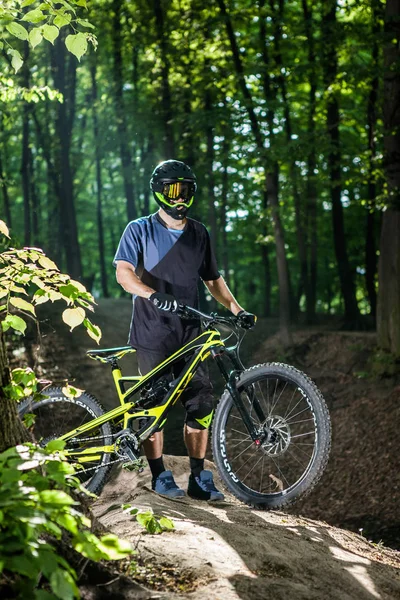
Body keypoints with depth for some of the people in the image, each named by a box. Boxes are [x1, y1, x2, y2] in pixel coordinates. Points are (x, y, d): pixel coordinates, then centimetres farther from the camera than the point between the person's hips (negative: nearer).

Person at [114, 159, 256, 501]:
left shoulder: (199, 234, 13)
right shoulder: (140, 230, -1)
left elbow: (213, 279, 19)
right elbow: (124, 273, -13)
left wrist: (236, 309, 4)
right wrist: (154, 295, -30)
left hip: (189, 333, 4)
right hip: (153, 334, -4)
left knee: (201, 404, 0)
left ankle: (199, 478, 9)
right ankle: (160, 477, 11)